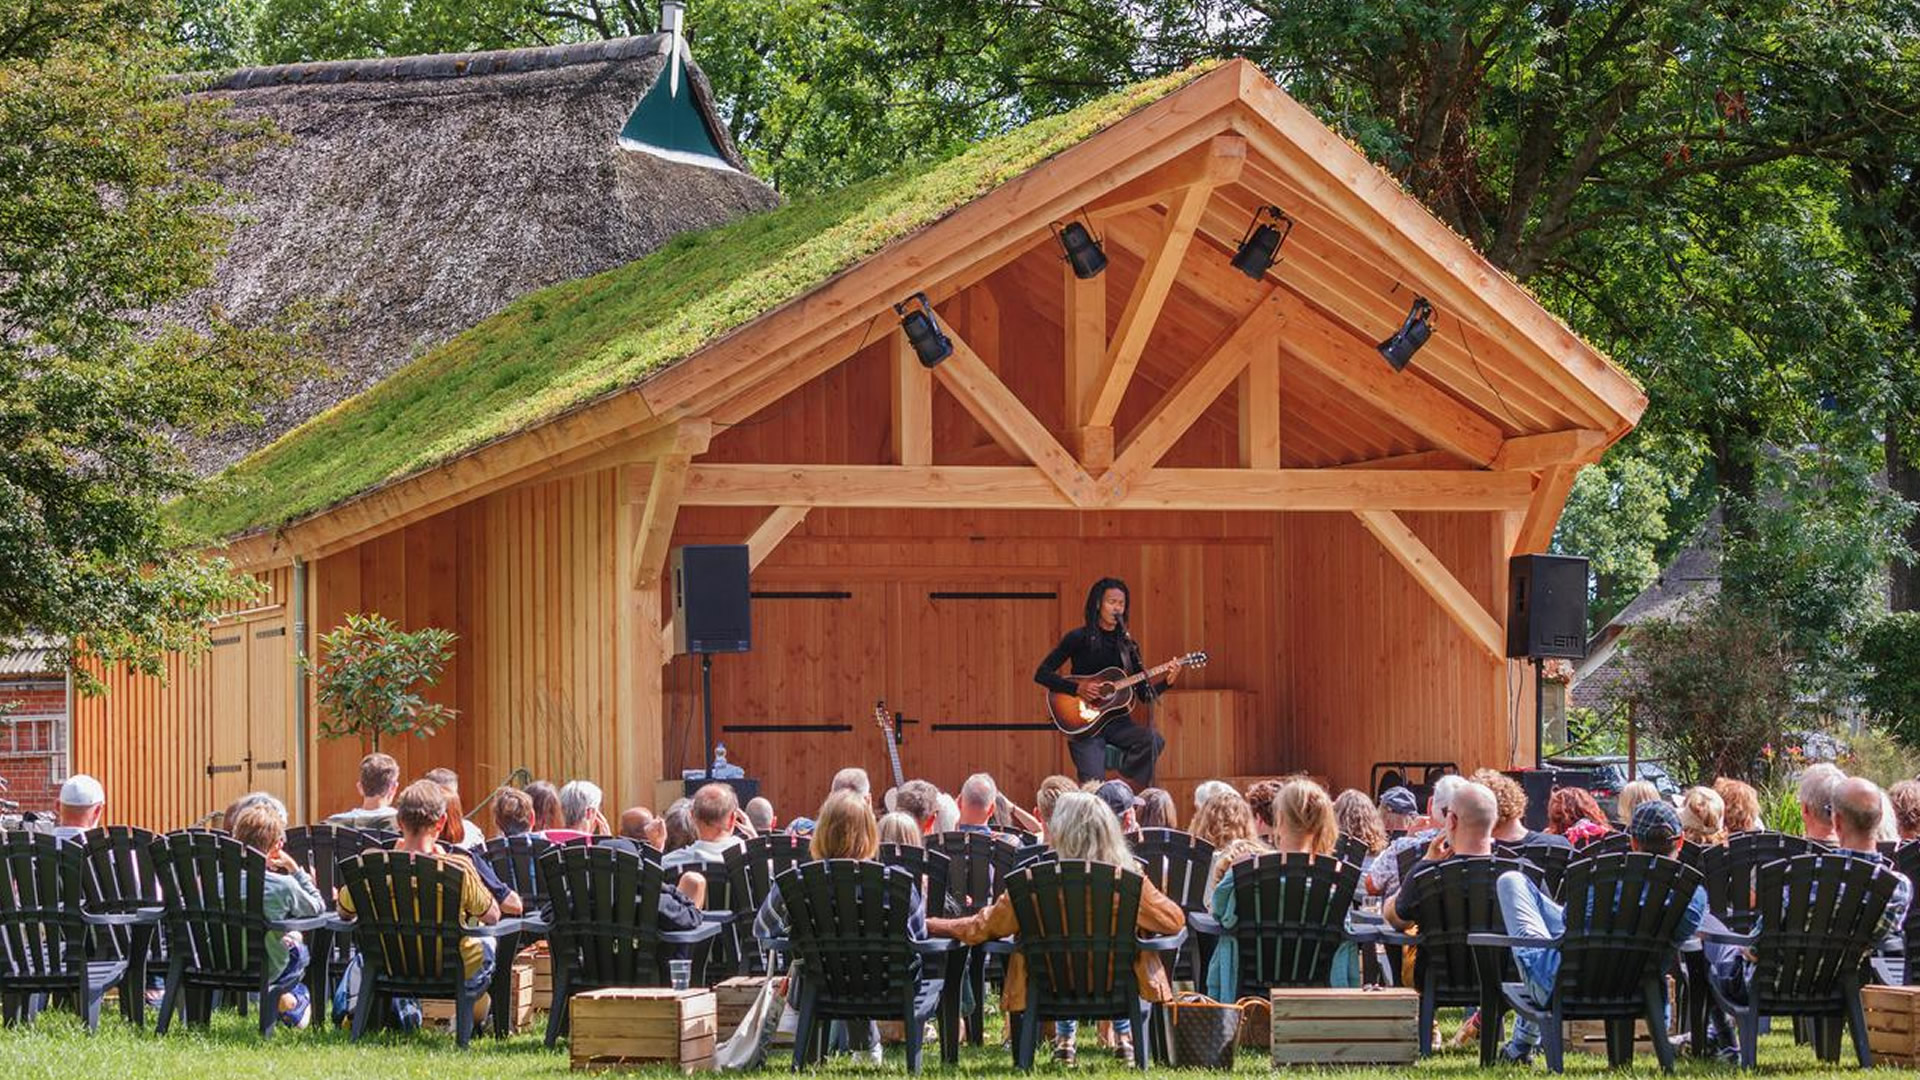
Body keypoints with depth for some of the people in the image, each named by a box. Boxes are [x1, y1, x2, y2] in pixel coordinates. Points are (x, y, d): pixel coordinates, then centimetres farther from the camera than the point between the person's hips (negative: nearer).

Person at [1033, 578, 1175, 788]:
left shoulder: (1127, 645, 10)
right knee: (1093, 785, -24)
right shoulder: (1079, 638, -2)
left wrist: (1166, 682, -9)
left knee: (1154, 740, -26)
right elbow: (1042, 674, -5)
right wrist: (1077, 688, -17)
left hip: (1117, 721, 4)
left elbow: (1145, 695, 10)